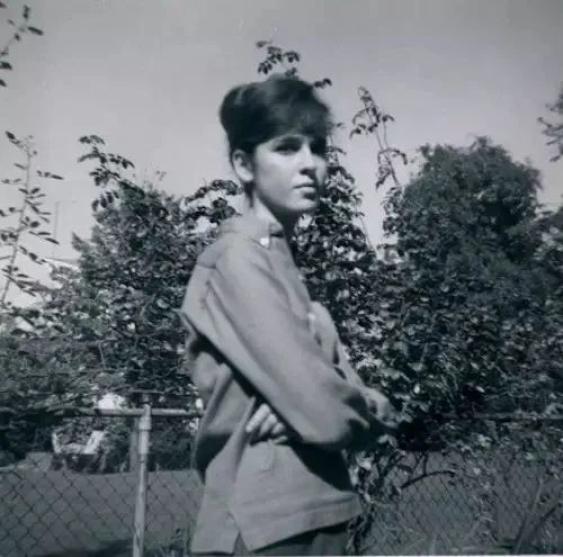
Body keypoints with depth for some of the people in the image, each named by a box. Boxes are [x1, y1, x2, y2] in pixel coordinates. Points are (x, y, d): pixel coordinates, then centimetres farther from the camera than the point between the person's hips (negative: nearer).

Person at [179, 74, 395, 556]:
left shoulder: (287, 266, 12)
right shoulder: (237, 259, -15)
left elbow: (346, 392, 8)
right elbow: (326, 412, -23)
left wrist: (333, 406, -15)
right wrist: (364, 413, -1)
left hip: (312, 516, 8)